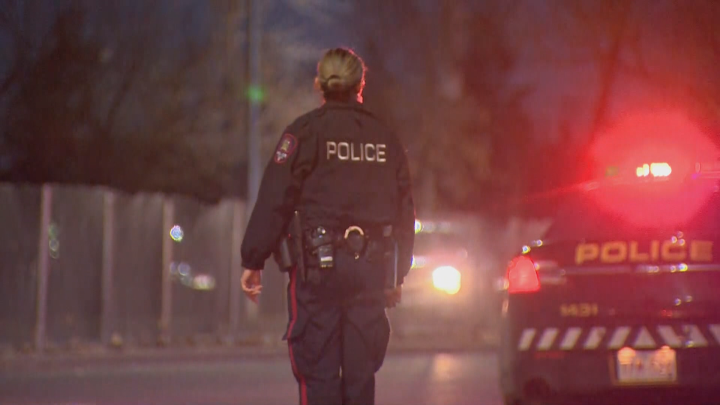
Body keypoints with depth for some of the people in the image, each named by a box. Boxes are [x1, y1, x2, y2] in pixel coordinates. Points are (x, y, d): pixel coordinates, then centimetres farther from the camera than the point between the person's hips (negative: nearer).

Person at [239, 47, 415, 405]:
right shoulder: (385, 139, 11)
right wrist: (397, 276, 21)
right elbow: (405, 212, 14)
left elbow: (274, 201, -7)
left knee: (317, 373, -4)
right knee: (361, 372, 9)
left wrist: (253, 261, -2)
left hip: (318, 265, -4)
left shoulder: (305, 131, -2)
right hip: (371, 266, 4)